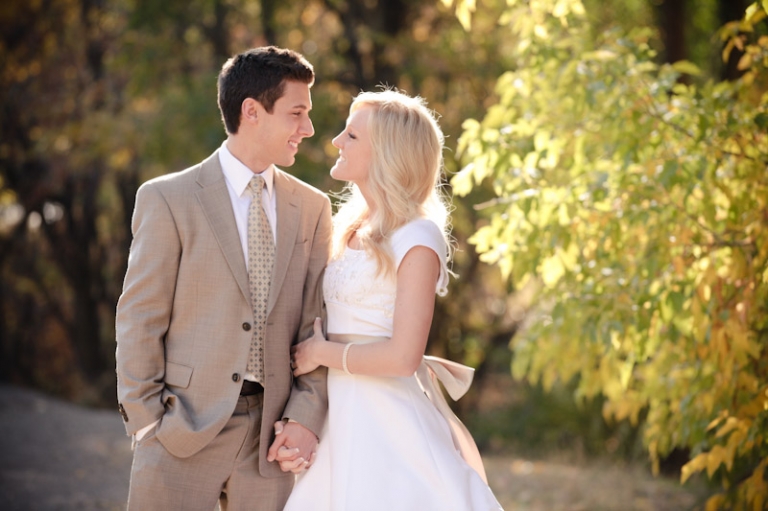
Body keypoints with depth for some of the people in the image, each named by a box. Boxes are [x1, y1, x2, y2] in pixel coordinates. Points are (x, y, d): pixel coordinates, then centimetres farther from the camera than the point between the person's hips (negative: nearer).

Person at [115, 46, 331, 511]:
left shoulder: (312, 208, 9)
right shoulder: (168, 199, -2)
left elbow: (317, 324, 7)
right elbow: (138, 323, -2)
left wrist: (306, 417, -4)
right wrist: (148, 425, -7)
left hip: (269, 434, 3)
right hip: (182, 433, -3)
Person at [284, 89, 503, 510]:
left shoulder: (418, 238, -12)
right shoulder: (352, 229, 13)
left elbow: (403, 356, -19)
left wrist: (321, 354, -9)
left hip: (387, 421, -7)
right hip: (342, 417, 7)